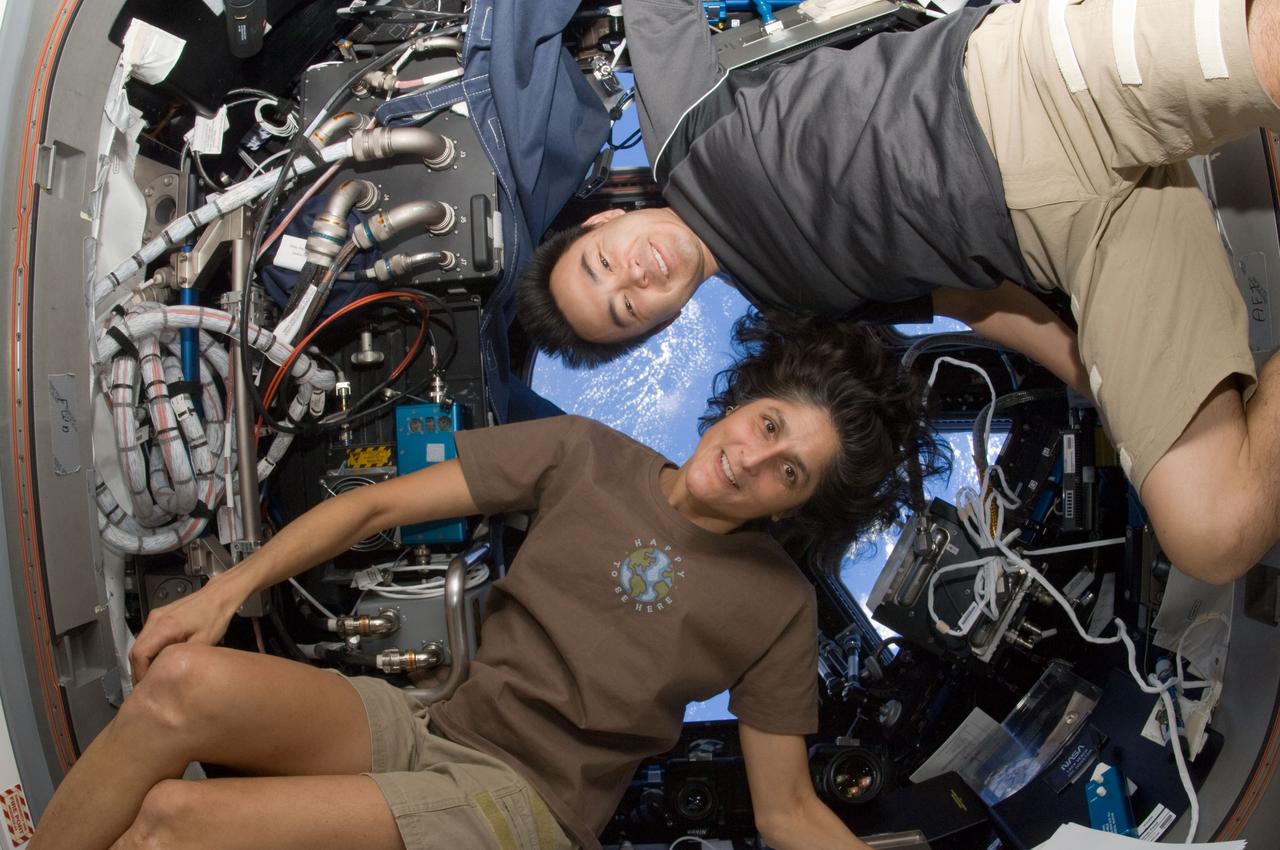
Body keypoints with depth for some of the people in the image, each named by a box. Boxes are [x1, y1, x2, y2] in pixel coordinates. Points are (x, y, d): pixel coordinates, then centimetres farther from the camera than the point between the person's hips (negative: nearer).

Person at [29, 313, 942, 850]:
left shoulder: (778, 605, -1)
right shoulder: (584, 456, 3)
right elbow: (379, 503, 5)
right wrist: (230, 588, -4)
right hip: (426, 724, 4)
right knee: (186, 680, -25)